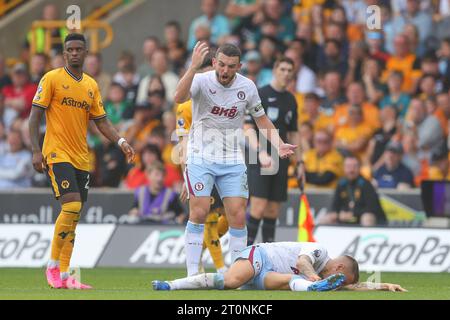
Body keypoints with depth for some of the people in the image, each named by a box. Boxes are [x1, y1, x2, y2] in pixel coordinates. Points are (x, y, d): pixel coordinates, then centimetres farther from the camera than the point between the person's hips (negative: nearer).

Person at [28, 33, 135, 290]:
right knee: (71, 206, -20)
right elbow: (35, 116, -4)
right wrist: (36, 151, -13)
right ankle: (53, 265, -6)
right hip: (57, 154, -6)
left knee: (74, 217, 5)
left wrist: (121, 141, -1)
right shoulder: (52, 79, -2)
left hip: (81, 158, 6)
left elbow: (101, 121, 15)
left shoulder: (92, 85, 14)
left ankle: (64, 275, 10)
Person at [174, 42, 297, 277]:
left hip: (233, 161, 3)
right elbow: (179, 98, -35)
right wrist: (193, 66, -46)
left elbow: (261, 118, 13)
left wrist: (278, 144, 0)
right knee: (199, 213, -12)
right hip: (201, 158, -3)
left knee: (238, 217, -3)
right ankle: (192, 273, -4)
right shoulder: (202, 81, -13)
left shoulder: (247, 87, -2)